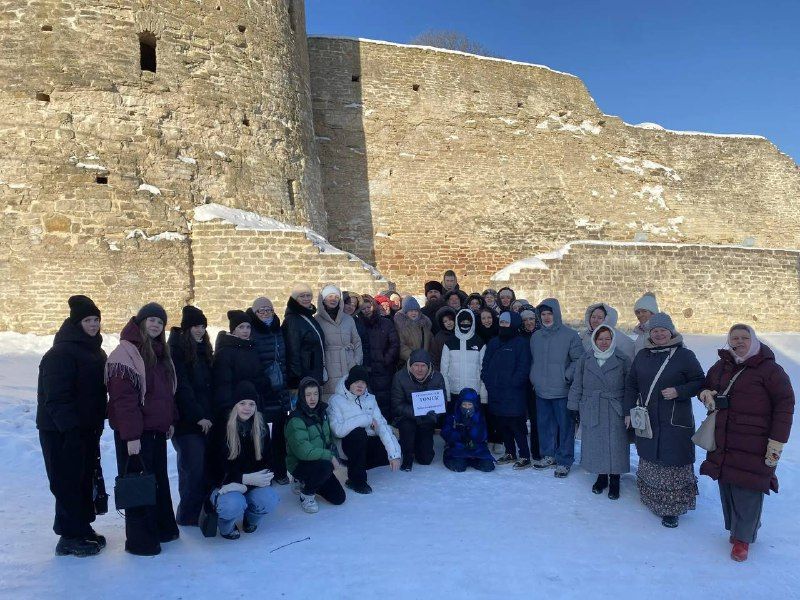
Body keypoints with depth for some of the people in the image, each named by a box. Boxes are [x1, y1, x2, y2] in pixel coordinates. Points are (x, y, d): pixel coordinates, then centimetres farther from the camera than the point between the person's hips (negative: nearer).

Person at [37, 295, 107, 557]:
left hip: (86, 429, 9)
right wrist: (70, 427, -27)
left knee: (86, 479, 16)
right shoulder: (61, 353, -17)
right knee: (69, 483, -1)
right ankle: (70, 538, 11)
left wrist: (97, 425, 16)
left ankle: (82, 529, 29)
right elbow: (56, 396, -23)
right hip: (62, 432, -9)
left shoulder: (93, 350, 12)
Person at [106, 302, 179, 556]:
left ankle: (162, 527, 31)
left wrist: (170, 420, 15)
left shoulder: (160, 352, 13)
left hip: (156, 430, 8)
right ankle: (139, 540, 13)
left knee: (159, 479, 17)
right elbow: (123, 398, -20)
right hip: (135, 433, -8)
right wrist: (130, 435, -22)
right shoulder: (126, 352, -14)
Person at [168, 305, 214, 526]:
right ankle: (188, 517, 8)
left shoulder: (203, 349, 14)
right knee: (194, 468, -5)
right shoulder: (177, 350, -9)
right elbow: (182, 388, -14)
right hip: (186, 421, -7)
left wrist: (210, 415, 9)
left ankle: (203, 510, 16)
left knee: (204, 467, 6)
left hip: (205, 420, 7)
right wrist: (198, 416, -14)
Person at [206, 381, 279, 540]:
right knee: (234, 505, -36)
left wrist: (264, 476, -21)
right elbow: (218, 466, -14)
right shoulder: (222, 427, -12)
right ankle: (225, 525, 3)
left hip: (252, 484, 4)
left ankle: (250, 520, 11)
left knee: (270, 501, -26)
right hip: (224, 484, -3)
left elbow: (265, 458, 2)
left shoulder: (260, 427, 1)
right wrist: (245, 478, -26)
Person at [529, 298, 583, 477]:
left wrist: (567, 377, -15)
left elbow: (578, 360, -8)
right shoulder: (536, 336, 10)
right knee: (545, 425, 14)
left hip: (562, 391, -5)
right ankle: (548, 455, 28)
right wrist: (534, 379, 10)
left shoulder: (570, 335, -7)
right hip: (541, 391, 5)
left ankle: (564, 460, 12)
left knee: (565, 425, 2)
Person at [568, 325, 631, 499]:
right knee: (595, 444, 9)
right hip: (591, 411, 2)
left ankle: (614, 481, 18)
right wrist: (574, 405, 5)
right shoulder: (585, 359, 4)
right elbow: (577, 385, 8)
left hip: (615, 412, -2)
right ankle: (601, 477, 27)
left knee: (615, 445, 2)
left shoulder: (623, 360, -3)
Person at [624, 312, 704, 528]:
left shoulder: (685, 355, -6)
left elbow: (700, 382, -2)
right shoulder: (642, 356, 8)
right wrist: (629, 411, 9)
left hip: (675, 422, -4)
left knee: (673, 463, -2)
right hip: (647, 420, 4)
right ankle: (651, 499, 28)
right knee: (649, 461, 11)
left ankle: (672, 509, 9)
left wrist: (678, 392, -17)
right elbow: (631, 385, 14)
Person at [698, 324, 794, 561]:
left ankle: (743, 538, 13)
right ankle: (735, 527, 27)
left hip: (754, 444, -5)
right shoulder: (721, 366, 9)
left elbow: (785, 404, -10)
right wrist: (706, 394, 0)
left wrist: (777, 442, -13)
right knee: (726, 485, 10)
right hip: (723, 441, 5)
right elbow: (705, 385, 26)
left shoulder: (769, 369, -8)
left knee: (748, 489, -1)